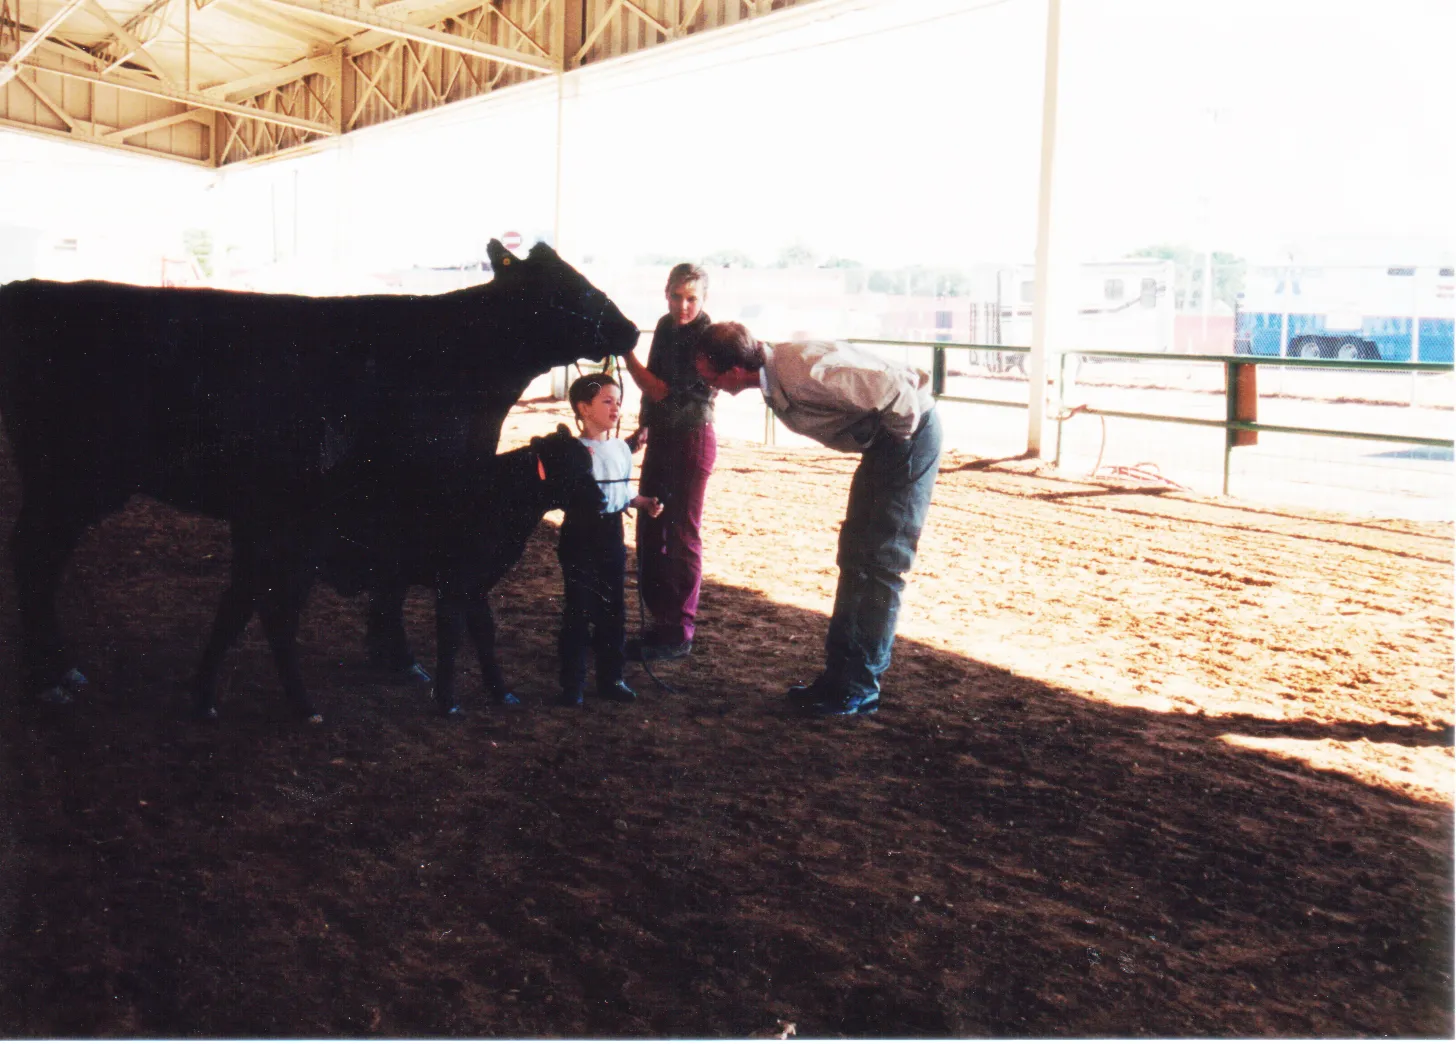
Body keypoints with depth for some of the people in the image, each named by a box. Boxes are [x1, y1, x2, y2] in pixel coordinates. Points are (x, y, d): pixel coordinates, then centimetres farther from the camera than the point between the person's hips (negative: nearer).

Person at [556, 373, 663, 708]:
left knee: (614, 609, 11)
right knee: (578, 610, 0)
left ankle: (610, 678, 23)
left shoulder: (622, 449, 7)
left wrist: (645, 504, 2)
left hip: (612, 534, 6)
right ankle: (571, 684, 9)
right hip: (580, 535, -6)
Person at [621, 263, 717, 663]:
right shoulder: (665, 327, 7)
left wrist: (626, 352, -18)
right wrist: (643, 427, 13)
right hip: (661, 437, 8)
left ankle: (679, 634, 5)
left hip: (691, 439, -8)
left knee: (681, 536, -3)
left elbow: (664, 391, -19)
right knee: (649, 531, 12)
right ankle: (659, 618, 24)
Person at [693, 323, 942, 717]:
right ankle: (839, 673, 18)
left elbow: (897, 390, -33)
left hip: (909, 432, -10)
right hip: (879, 442, 10)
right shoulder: (773, 376, -1)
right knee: (854, 557, 11)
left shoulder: (803, 371, -31)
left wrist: (901, 433, -15)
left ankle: (858, 689, 0)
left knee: (880, 563, -7)